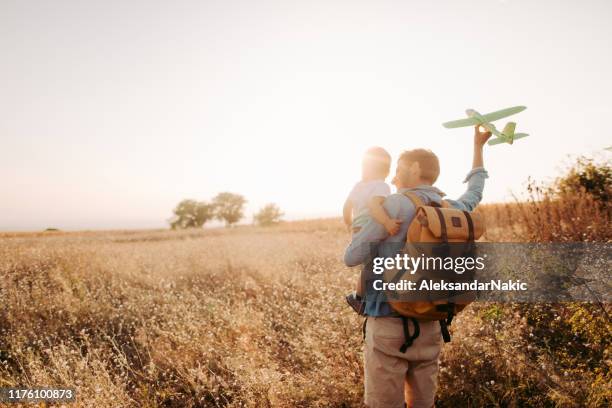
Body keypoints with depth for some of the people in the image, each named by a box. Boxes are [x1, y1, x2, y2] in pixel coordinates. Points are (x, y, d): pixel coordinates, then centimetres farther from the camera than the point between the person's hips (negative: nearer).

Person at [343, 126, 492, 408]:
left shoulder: (393, 206, -13)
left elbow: (351, 258, -12)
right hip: (428, 327, 6)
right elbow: (475, 192, 30)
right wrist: (478, 145, 42)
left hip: (388, 326, -6)